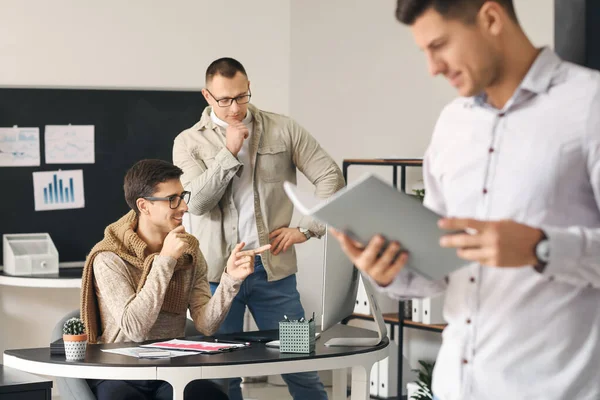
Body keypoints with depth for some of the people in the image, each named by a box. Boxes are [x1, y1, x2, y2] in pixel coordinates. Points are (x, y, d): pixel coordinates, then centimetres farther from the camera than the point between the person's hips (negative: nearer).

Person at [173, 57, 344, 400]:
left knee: (300, 367, 3)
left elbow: (331, 178, 5)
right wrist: (229, 151, -12)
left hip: (274, 268, 0)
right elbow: (197, 201, -10)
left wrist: (306, 229, -1)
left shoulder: (283, 130, 5)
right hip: (217, 271, 0)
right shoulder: (189, 143, 4)